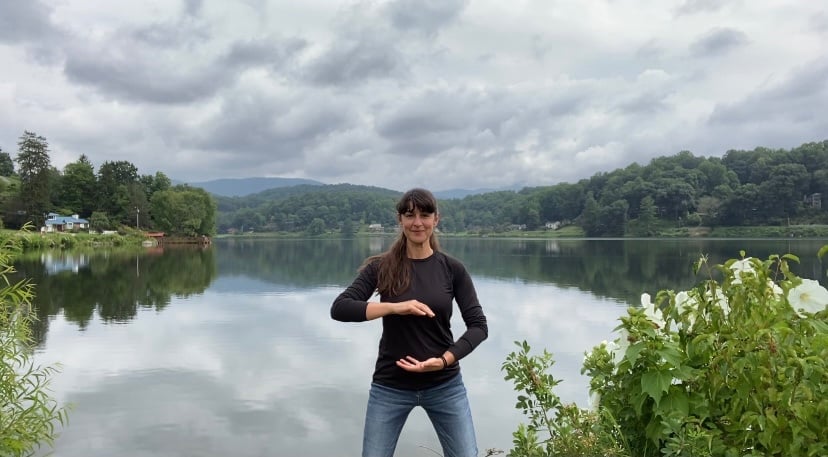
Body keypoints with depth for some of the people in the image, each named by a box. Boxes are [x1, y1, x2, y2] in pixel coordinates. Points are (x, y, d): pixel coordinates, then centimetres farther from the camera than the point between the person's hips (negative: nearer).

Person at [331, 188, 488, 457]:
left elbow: (479, 325, -4)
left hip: (445, 385, 1)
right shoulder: (381, 267, -4)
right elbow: (339, 308, -14)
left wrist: (443, 360, -19)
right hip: (390, 386, 0)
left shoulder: (452, 269, -2)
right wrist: (395, 307, -26)